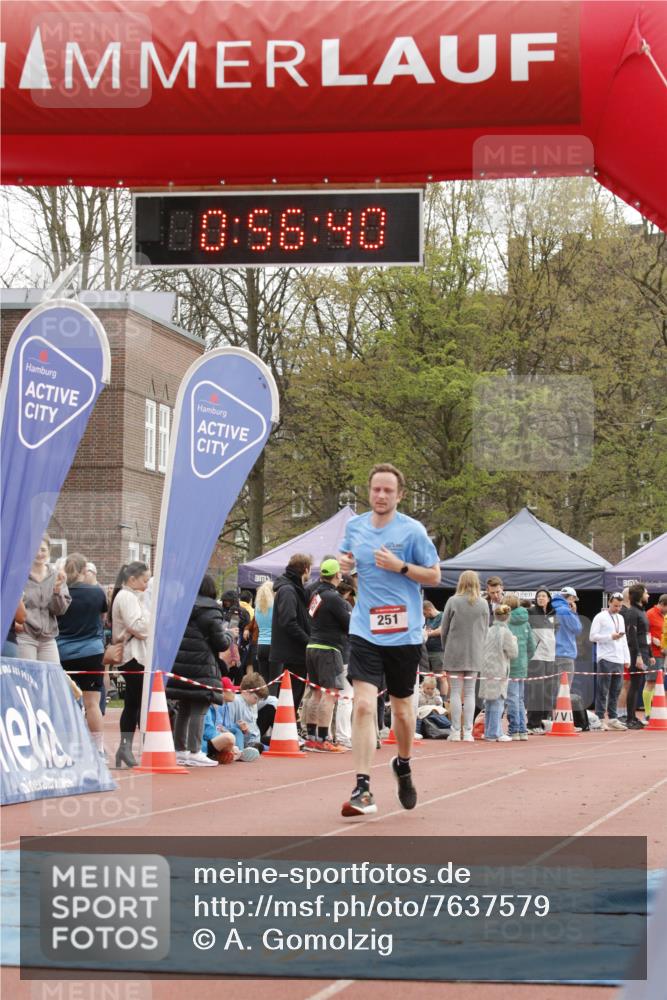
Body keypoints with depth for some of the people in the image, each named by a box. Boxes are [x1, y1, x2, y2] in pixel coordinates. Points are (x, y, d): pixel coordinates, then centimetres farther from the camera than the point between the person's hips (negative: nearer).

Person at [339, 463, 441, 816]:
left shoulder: (412, 531, -6)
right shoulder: (355, 526, 4)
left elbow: (434, 576, -2)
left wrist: (400, 566, -18)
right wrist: (344, 562, 0)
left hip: (404, 634, -1)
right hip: (365, 632, 1)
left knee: (401, 708, 13)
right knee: (363, 705, -14)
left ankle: (403, 765, 42)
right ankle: (362, 788, -16)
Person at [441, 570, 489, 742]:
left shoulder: (453, 601, -6)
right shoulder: (483, 604, 0)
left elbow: (444, 628, -1)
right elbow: (485, 630, 6)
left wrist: (446, 648, 12)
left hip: (454, 652, -2)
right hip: (475, 653, 2)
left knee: (455, 692, 3)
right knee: (470, 692, 6)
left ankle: (455, 731, 2)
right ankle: (468, 732, 2)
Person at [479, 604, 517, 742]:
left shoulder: (489, 631, 7)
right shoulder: (505, 632, -10)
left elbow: (482, 650, 13)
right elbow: (513, 653, -5)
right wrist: (514, 641, 10)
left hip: (486, 671, 6)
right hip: (499, 672, -6)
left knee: (489, 703, 11)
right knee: (497, 702, -3)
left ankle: (489, 732, 17)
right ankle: (494, 733, -5)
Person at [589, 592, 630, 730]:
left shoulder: (620, 618, 20)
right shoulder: (600, 617, -2)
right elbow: (593, 636, -9)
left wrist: (626, 658, 15)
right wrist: (610, 637, -16)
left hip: (619, 660, 7)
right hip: (606, 659, -7)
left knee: (615, 692, 8)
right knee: (603, 691, -6)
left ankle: (613, 719, 13)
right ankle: (600, 719, -5)